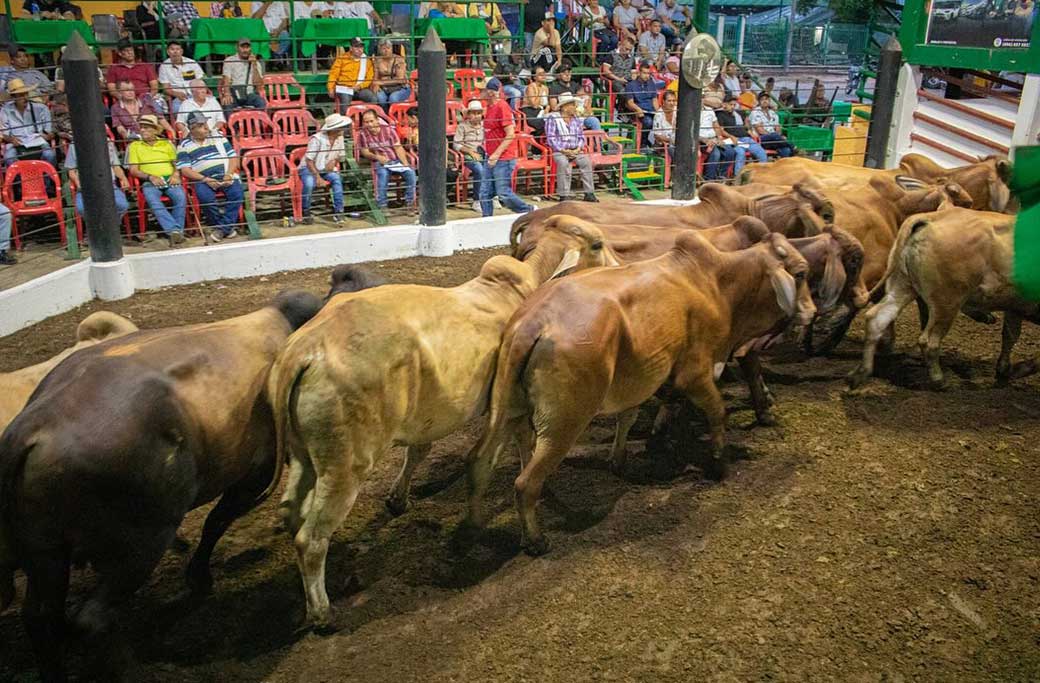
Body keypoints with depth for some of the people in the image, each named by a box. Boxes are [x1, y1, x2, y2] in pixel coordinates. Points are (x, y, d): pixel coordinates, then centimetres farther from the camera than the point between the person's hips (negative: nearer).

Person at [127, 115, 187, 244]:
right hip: (150, 181, -1)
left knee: (180, 197, -32)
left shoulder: (167, 143, 23)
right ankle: (174, 230, -44)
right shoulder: (135, 146, 17)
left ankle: (175, 231, -30)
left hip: (170, 179, 1)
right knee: (153, 200, -35)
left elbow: (177, 163, 17)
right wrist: (150, 177, -10)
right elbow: (133, 170, 8)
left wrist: (176, 174, -6)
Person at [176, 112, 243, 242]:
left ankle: (223, 227, -20)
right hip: (203, 179, -1)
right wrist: (206, 179, -15)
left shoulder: (219, 137, 16)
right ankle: (227, 227, -17)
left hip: (225, 175, 2)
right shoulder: (184, 145, 9)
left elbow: (233, 157, 12)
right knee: (205, 196, -34)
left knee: (236, 192, -30)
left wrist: (228, 175, -7)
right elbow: (185, 170, -1)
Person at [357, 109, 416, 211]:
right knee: (383, 173, -36)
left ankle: (409, 204, -14)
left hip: (396, 160, 2)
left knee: (410, 172, -24)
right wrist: (377, 157, -20)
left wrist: (405, 163, -14)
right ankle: (382, 206, -30)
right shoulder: (363, 134, -1)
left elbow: (398, 148, -1)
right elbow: (365, 152, 0)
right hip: (380, 162, -2)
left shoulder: (388, 129, 2)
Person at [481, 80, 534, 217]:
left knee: (504, 193, -5)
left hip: (503, 159, -9)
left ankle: (530, 212, 11)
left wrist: (497, 154, -22)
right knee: (485, 194, 6)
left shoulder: (502, 107, -14)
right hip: (491, 158, 9)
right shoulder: (488, 107, 14)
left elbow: (511, 135, -19)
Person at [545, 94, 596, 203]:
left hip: (575, 151, 5)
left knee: (586, 161, -24)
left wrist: (578, 148, -6)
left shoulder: (576, 119, 17)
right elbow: (551, 138, -9)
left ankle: (589, 193, -19)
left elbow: (581, 137, 15)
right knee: (563, 163, -36)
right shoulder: (553, 119, -1)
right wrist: (563, 150, -17)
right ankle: (564, 195, -32)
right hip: (559, 151, -5)